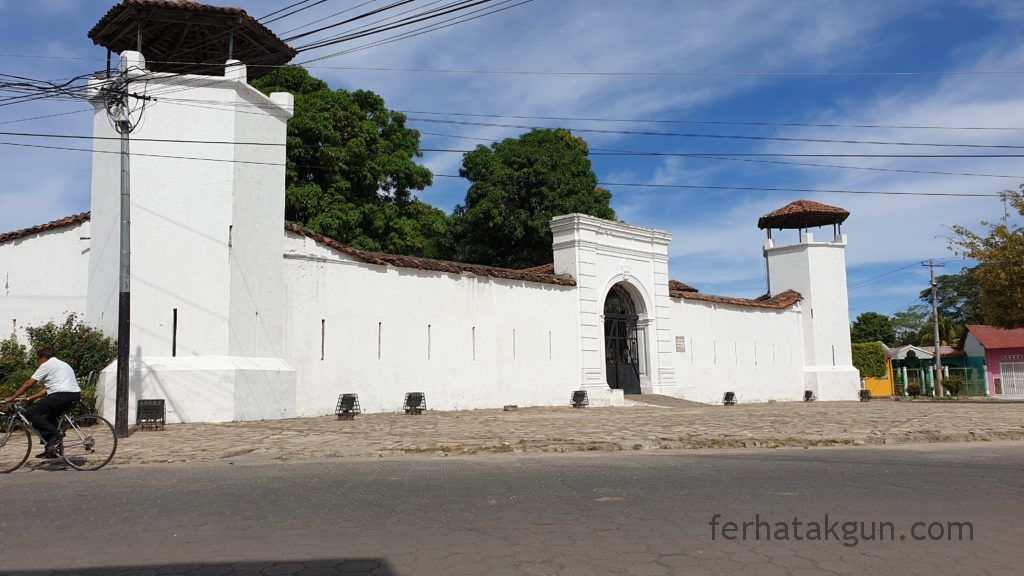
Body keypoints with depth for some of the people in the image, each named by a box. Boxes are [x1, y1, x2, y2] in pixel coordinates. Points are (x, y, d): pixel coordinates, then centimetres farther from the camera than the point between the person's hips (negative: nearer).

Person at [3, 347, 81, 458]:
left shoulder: (47, 365, 3)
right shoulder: (61, 364, 31)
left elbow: (29, 384, 1)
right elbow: (46, 390, 28)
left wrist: (12, 397, 9)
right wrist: (29, 398, 26)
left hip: (62, 394, -10)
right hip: (75, 395, 10)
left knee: (30, 412, -3)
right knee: (49, 418, 24)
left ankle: (55, 434, -13)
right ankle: (51, 449, 20)